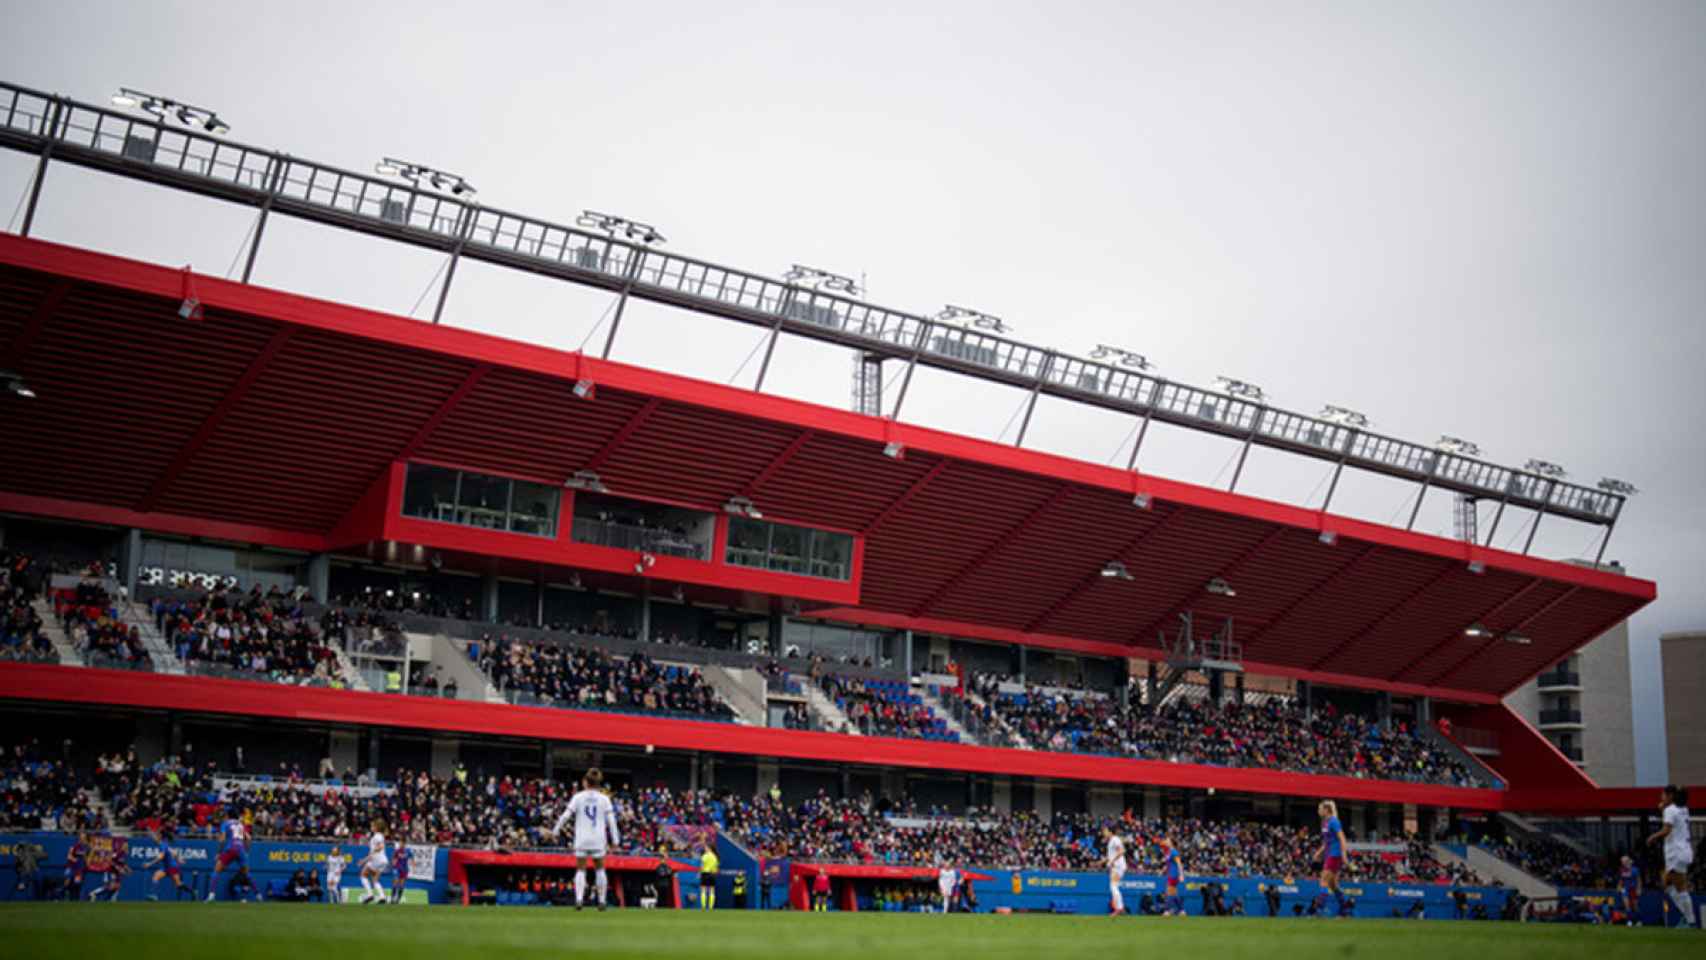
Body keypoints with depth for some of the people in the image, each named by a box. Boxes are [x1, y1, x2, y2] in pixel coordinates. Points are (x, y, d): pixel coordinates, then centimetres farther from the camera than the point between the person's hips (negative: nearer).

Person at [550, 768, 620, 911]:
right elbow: (611, 820, -1)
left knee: (580, 870, 4)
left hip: (582, 839, -1)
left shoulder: (578, 797, 0)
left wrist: (556, 830, 10)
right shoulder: (604, 799, 2)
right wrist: (615, 839, 3)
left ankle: (579, 899, -12)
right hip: (598, 840, 1)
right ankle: (601, 900, 12)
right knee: (600, 868, 13)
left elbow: (566, 815, -2)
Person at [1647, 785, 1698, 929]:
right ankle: (1686, 913, 10)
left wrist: (1653, 837, -8)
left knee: (1680, 889, -5)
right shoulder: (1683, 810, 14)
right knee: (1665, 883, 15)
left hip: (1676, 853, -9)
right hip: (1684, 851, 9)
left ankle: (1690, 921, -3)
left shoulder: (1670, 810, -12)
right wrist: (1663, 810, 12)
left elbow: (1666, 830, -23)